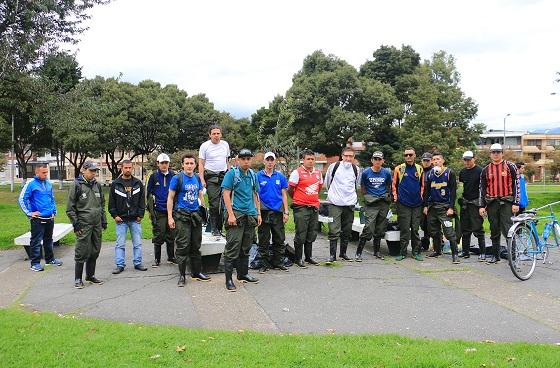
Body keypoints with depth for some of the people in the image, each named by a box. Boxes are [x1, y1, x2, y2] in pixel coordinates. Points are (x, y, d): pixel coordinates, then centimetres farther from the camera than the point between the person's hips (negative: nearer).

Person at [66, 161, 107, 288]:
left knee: (95, 251, 10)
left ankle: (90, 275, 23)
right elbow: (70, 207, -5)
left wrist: (104, 220, 16)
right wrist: (75, 223, -10)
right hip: (84, 224, -6)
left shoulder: (97, 185, 12)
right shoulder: (77, 185, -5)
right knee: (82, 252, -5)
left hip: (97, 224, 6)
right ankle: (78, 279, 5)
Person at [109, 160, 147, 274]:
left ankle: (138, 263, 15)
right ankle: (120, 265, 8)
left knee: (137, 243, 5)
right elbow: (111, 202, 4)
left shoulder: (138, 183, 6)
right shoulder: (115, 184, 2)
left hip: (135, 219, 1)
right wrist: (115, 215, -4)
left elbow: (142, 201, 8)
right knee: (120, 244, 1)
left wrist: (140, 215, 0)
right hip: (121, 219, -1)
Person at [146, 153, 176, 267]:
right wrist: (150, 209, 2)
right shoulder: (154, 176, 2)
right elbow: (149, 193, 6)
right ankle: (157, 259, 9)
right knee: (158, 235, -1)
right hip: (159, 211, -2)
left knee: (171, 235, 9)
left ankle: (171, 257, 20)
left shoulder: (173, 176, 7)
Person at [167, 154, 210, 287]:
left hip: (196, 215, 5)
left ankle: (196, 272, 21)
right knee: (183, 246, -6)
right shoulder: (177, 178, -5)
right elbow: (170, 198, -4)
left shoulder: (197, 178, 11)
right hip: (182, 215, -5)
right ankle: (182, 275, 3)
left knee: (196, 246, 11)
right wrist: (170, 217, -10)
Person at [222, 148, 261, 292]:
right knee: (233, 248, -8)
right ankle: (228, 279, -3)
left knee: (246, 248, 15)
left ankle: (243, 274, 27)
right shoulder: (232, 174, -6)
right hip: (237, 214, -7)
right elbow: (226, 194, -11)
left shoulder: (253, 175, 14)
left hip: (250, 215, 7)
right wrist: (231, 214, -18)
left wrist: (258, 213, 15)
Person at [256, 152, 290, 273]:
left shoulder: (280, 176, 8)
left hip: (278, 211, 3)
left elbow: (284, 195, 10)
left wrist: (286, 212, 4)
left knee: (280, 240, 7)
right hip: (264, 211, -2)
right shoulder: (258, 176, 0)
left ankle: (277, 262, 18)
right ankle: (264, 264, 13)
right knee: (264, 240, 4)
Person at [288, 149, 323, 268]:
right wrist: (297, 200, 8)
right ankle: (298, 259, 9)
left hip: (314, 207, 6)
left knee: (312, 234, 13)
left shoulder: (318, 173, 11)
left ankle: (309, 256, 25)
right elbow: (290, 190, -4)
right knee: (301, 234, -1)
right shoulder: (297, 172, -8)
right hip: (301, 208, -6)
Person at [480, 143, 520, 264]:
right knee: (494, 231, 10)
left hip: (506, 202, -4)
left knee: (507, 229, -10)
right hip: (492, 203, 4)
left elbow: (516, 185, -1)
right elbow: (482, 189, 12)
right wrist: (482, 206, 6)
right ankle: (496, 256, 18)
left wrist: (516, 203, -8)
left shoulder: (510, 167, 1)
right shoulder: (486, 170, 10)